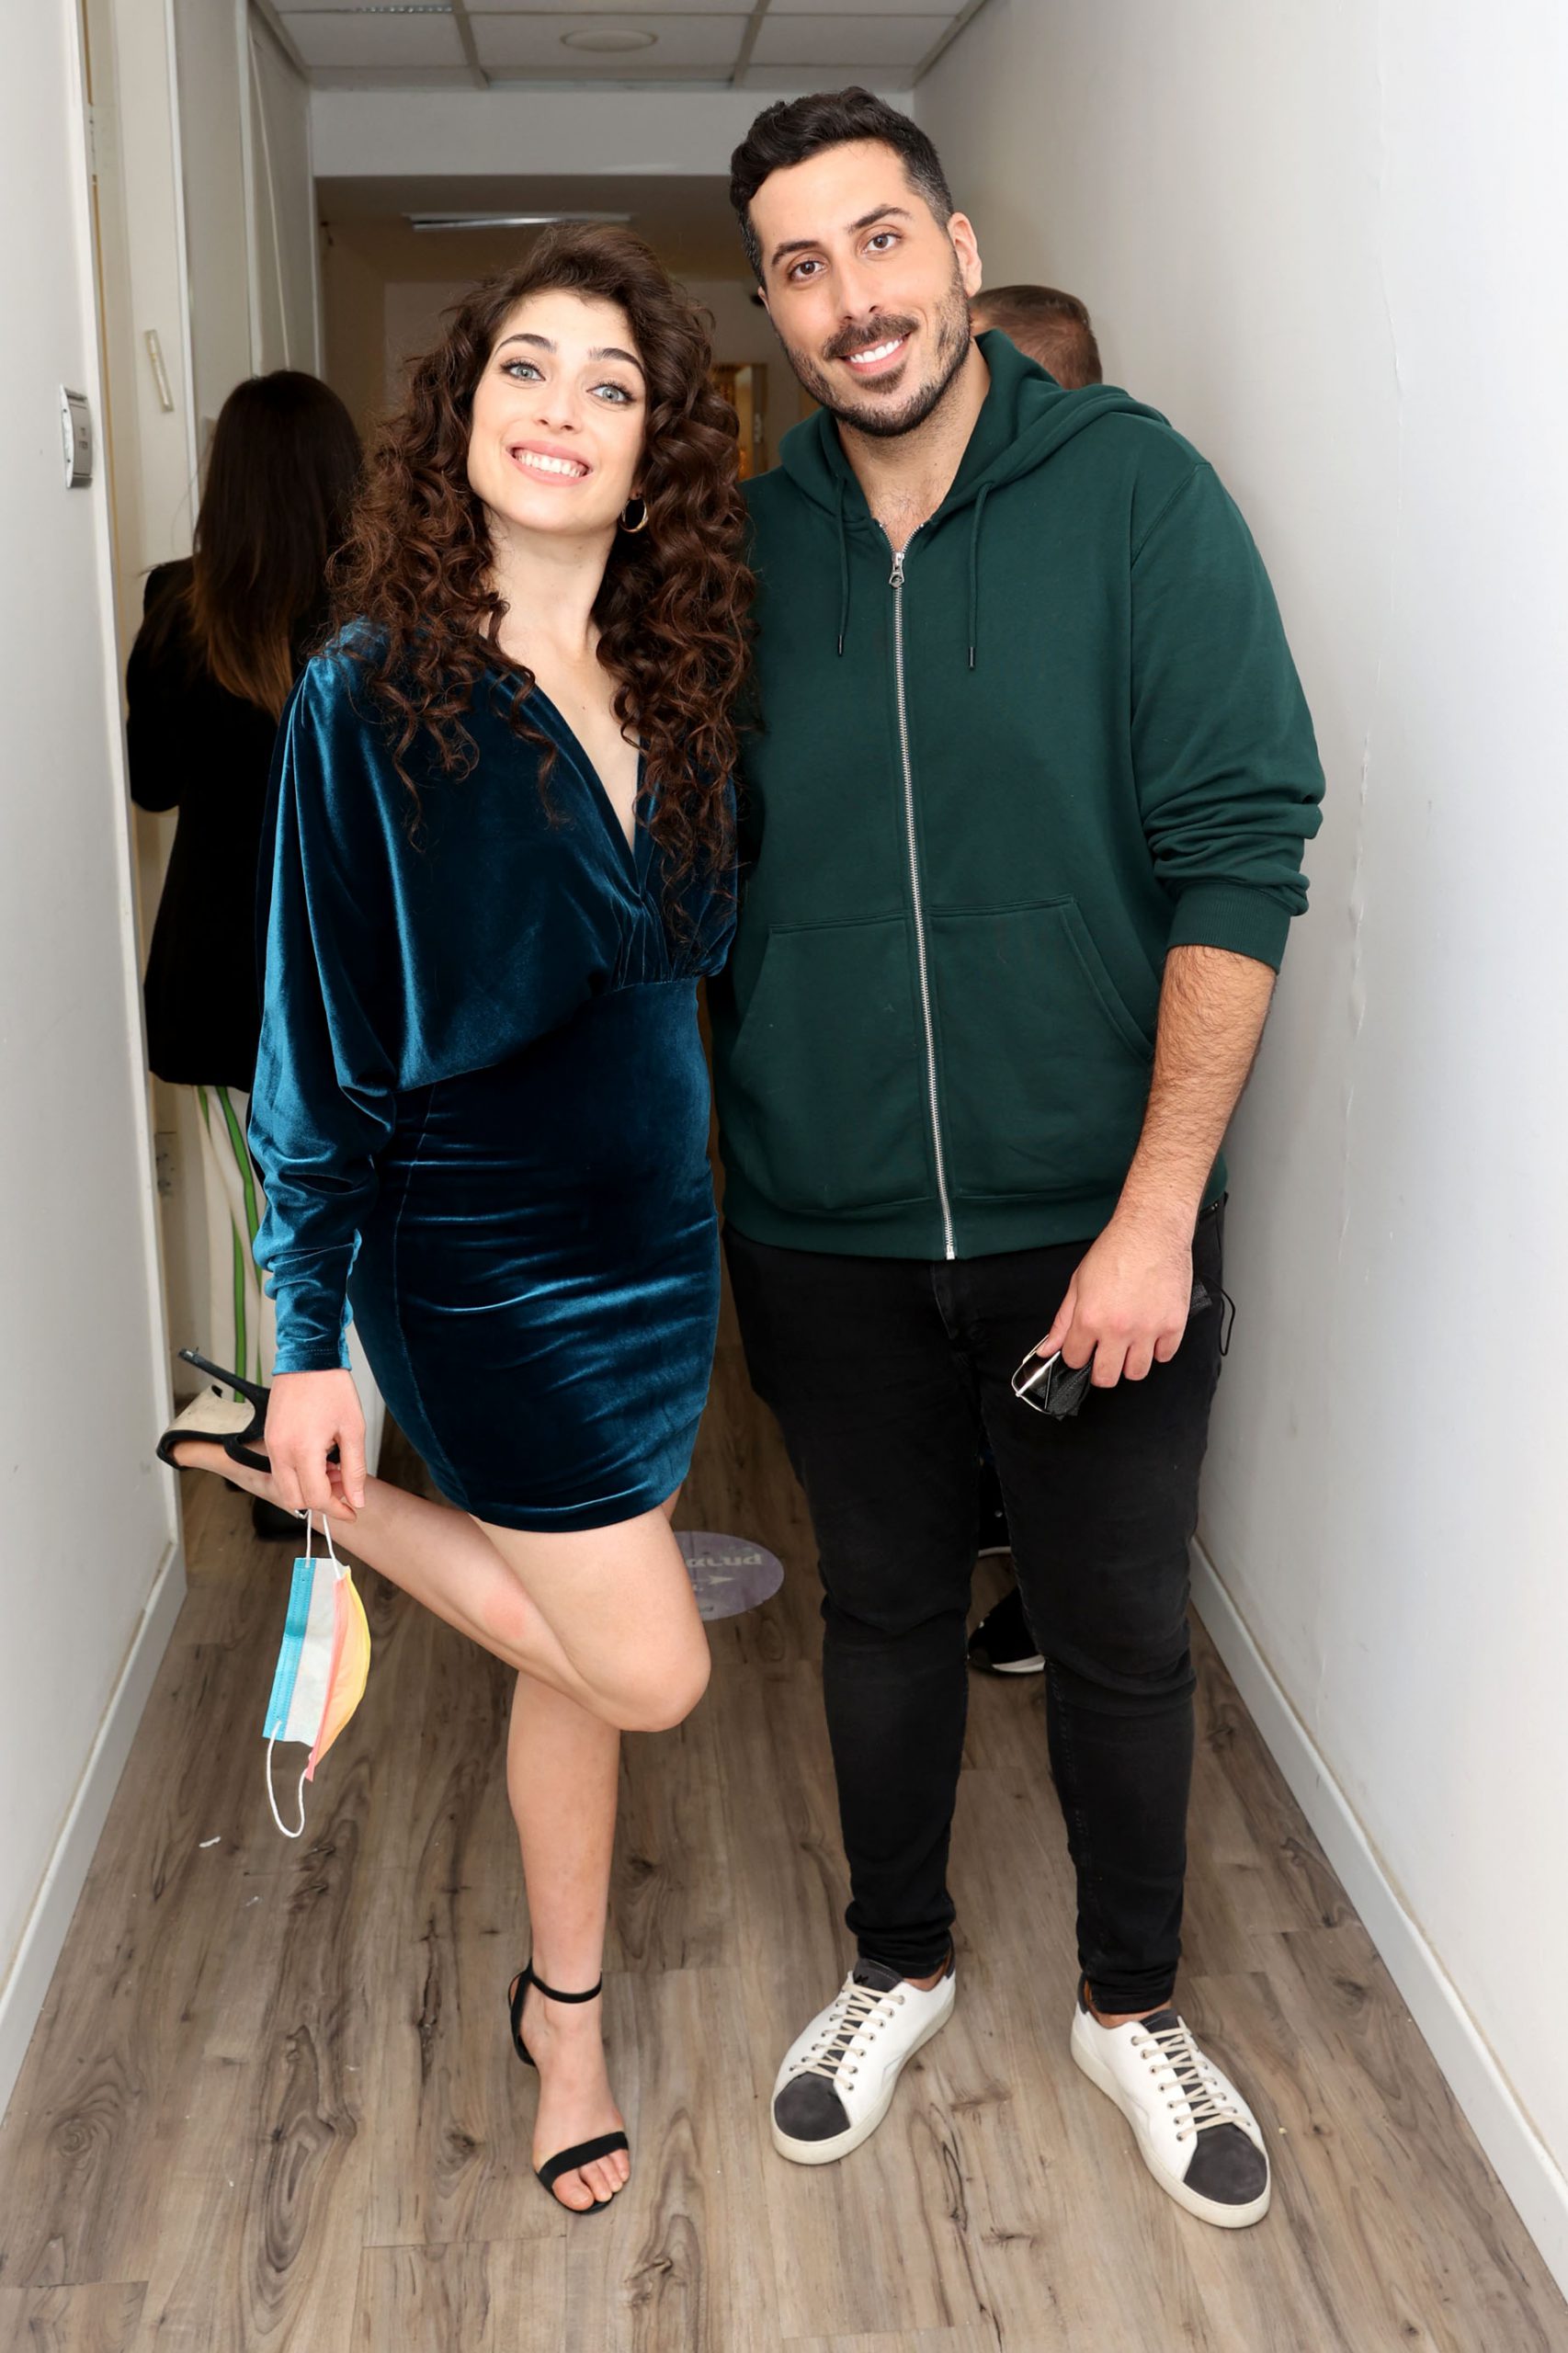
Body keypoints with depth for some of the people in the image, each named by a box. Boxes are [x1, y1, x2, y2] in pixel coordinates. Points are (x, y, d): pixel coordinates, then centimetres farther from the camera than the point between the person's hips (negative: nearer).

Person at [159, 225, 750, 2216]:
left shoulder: (670, 695, 2)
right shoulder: (371, 699, -14)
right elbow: (320, 1042, -12)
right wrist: (311, 1344, -11)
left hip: (656, 1234, 6)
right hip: (481, 1252, -5)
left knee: (581, 1652, 16)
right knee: (645, 1667, -2)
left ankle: (565, 2023, 36)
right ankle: (308, 1492, 18)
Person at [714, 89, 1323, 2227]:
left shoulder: (1135, 492, -9)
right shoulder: (743, 553, 1)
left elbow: (1241, 857, -13)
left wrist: (1156, 1214, -17)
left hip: (1096, 1225, -2)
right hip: (829, 1240, 3)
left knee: (1122, 1638, 13)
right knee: (887, 1613, 19)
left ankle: (1131, 2004, 38)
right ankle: (899, 1967, 42)